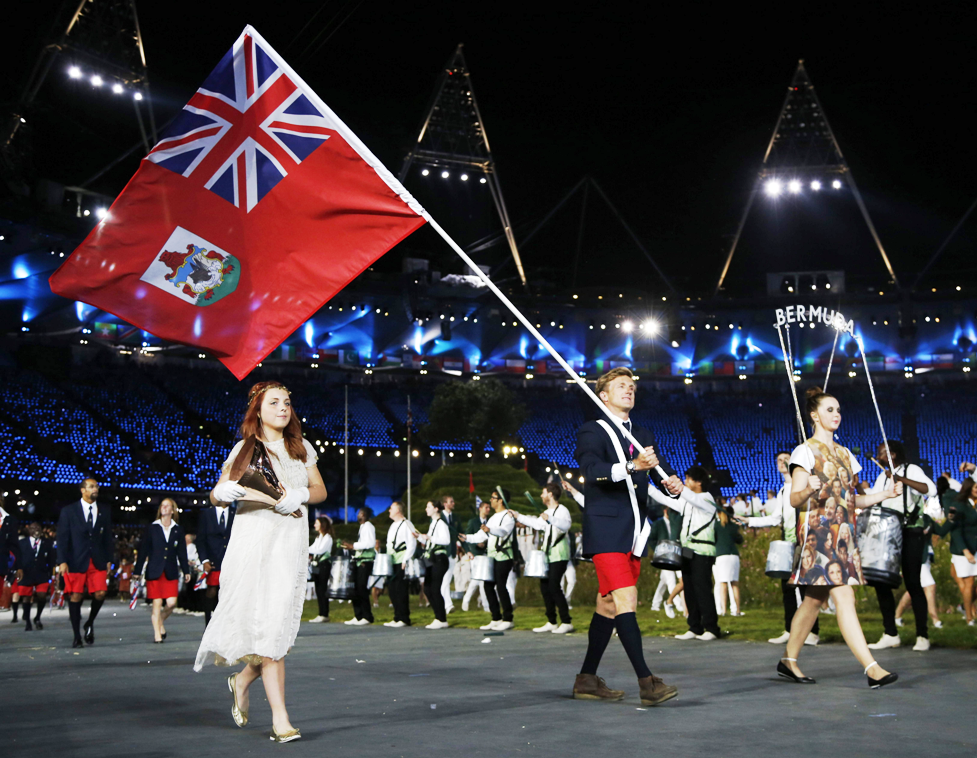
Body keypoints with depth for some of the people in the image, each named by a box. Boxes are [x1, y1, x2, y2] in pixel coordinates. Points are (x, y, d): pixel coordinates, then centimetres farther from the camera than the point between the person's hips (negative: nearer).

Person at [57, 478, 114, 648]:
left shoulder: (105, 512, 11)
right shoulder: (68, 511, 3)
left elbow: (108, 537, 12)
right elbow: (62, 538, 0)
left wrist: (108, 559, 5)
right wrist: (62, 561, -8)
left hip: (98, 561, 2)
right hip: (76, 562, -2)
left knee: (100, 594, -10)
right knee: (75, 597, -1)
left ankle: (90, 623, 17)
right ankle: (77, 636, 9)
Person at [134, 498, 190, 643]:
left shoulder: (178, 530, 10)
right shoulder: (152, 528, 5)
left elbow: (182, 552, 11)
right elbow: (143, 550, 5)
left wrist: (186, 571, 7)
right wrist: (138, 571, 3)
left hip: (171, 572, 2)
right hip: (154, 571, -2)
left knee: (171, 603, -6)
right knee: (157, 603, -4)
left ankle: (161, 621, 23)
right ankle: (157, 634, 4)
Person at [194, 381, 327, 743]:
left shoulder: (301, 448, 15)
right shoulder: (245, 449, 5)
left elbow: (320, 490, 15)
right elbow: (216, 496, 5)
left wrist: (300, 496, -7)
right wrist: (224, 491, -19)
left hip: (291, 543, 3)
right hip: (253, 540, -3)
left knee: (281, 627, -2)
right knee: (267, 624, -9)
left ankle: (243, 679, 28)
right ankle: (280, 718, -5)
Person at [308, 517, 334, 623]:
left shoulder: (327, 537, -8)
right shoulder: (318, 537, 19)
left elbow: (320, 550, -18)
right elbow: (312, 549, 18)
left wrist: (307, 549, -17)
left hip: (324, 564, -9)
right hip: (316, 565, 9)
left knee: (322, 590, -10)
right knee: (318, 590, 7)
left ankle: (324, 615, -9)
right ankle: (321, 614, 10)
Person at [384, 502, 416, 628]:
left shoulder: (406, 525, -8)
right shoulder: (393, 525, 20)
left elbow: (412, 544, -14)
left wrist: (405, 561, -19)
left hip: (402, 564, -9)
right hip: (392, 562, 9)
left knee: (401, 590, -8)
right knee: (393, 590, 8)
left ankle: (404, 619, -4)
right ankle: (397, 618, 14)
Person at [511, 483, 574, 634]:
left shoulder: (561, 510, -10)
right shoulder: (547, 512, 19)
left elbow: (566, 525, -29)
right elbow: (537, 524, 33)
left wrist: (550, 519, -43)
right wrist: (518, 516, 35)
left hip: (559, 555, -9)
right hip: (547, 554, 9)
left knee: (554, 586, -14)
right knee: (544, 586, 6)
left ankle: (567, 622, -10)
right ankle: (552, 622, 13)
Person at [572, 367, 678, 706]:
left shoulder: (643, 436, 20)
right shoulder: (592, 432, -2)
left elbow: (660, 469, 11)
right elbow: (593, 471, -20)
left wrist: (672, 482, -13)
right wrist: (632, 466, -35)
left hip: (635, 533, 7)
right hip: (606, 532, -7)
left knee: (608, 606, 10)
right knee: (626, 601, -16)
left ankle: (587, 679, 17)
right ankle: (647, 682, -20)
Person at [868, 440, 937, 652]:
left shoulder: (911, 470, -5)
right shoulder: (883, 476, 15)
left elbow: (931, 489, -21)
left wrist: (901, 479, -28)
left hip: (911, 533, -7)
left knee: (912, 582, -7)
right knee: (880, 581, 1)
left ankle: (922, 636, 2)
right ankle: (890, 634, 8)